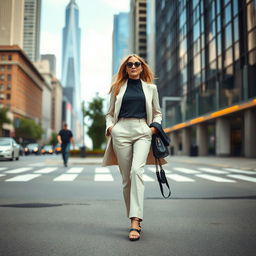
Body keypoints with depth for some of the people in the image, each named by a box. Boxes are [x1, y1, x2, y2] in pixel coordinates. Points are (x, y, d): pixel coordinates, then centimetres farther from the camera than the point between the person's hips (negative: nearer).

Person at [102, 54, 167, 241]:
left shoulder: (151, 88, 15)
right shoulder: (118, 87, 15)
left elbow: (157, 113, 20)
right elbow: (110, 113, 19)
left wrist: (155, 127, 1)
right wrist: (110, 127, 0)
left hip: (143, 132, -1)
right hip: (121, 131, 1)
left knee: (137, 171, -22)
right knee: (126, 177, 0)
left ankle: (135, 221, -26)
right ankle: (134, 219, 14)